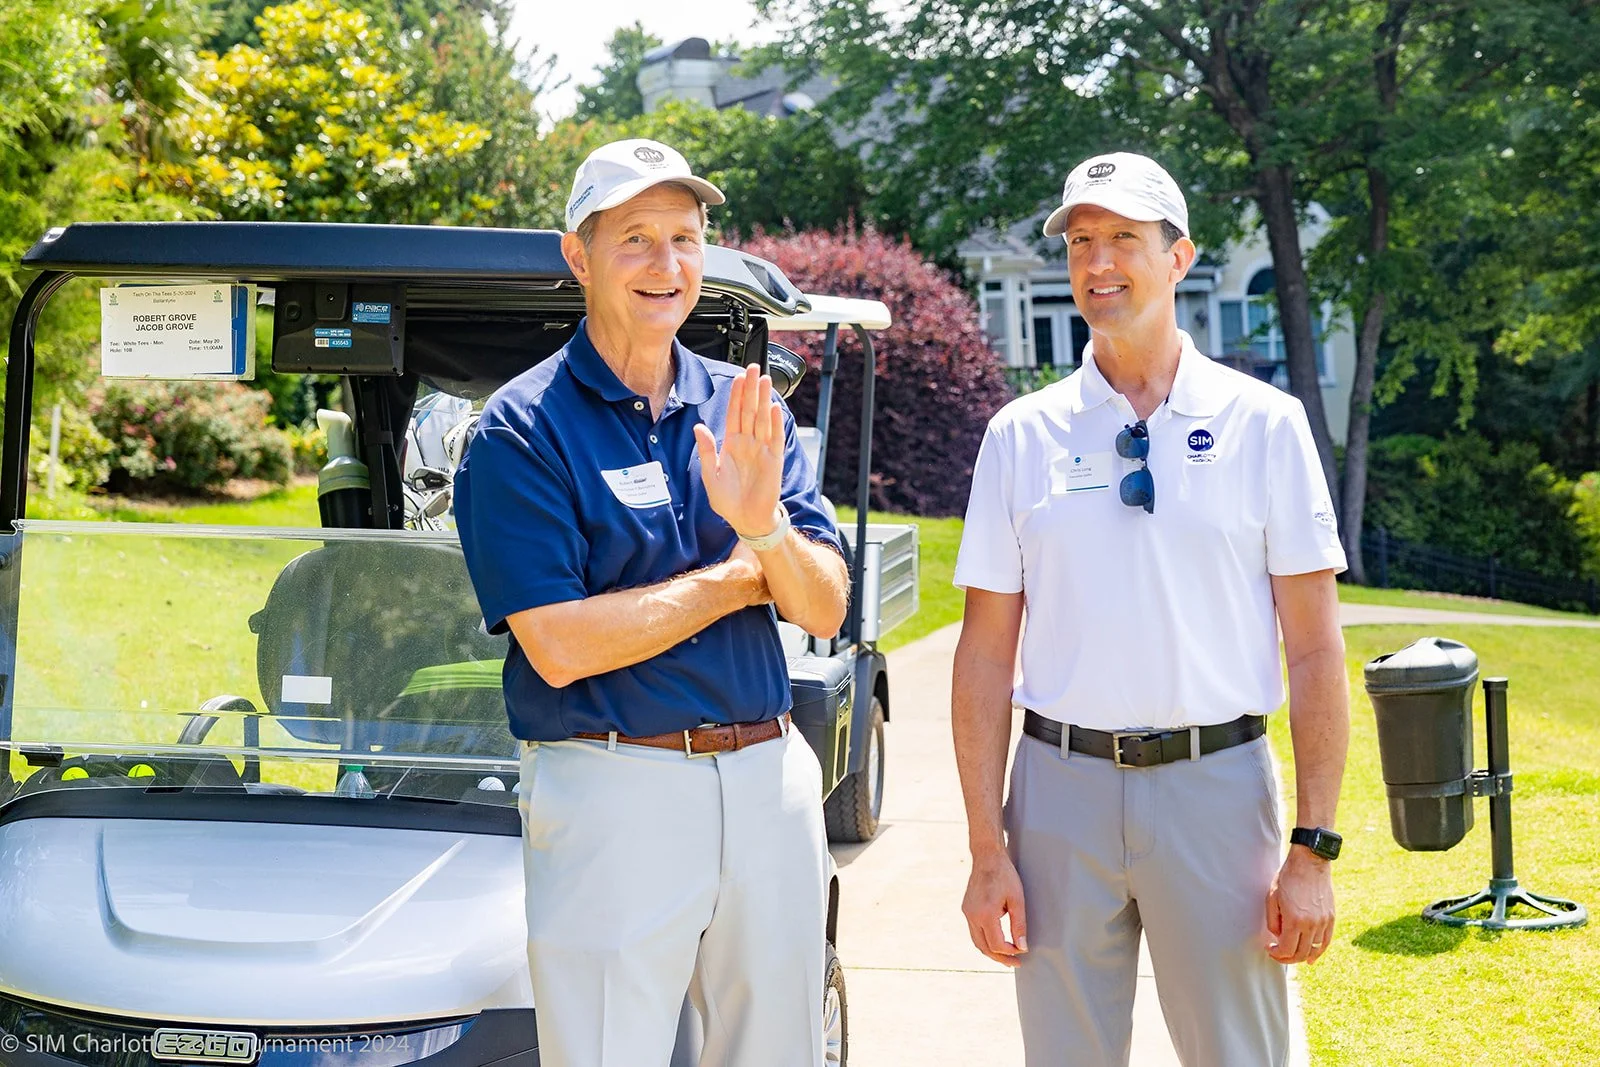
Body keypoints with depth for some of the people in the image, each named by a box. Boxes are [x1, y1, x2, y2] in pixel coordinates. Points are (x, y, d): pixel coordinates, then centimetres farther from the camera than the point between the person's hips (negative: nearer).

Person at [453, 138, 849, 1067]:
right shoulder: (522, 428, -7)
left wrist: (762, 523, -18)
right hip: (616, 789, -5)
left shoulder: (748, 407, 8)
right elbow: (559, 647, -16)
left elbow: (825, 609, 3)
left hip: (769, 780, 5)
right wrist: (739, 574, -8)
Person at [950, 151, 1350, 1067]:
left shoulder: (1264, 423, 1)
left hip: (1217, 783, -1)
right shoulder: (1021, 435, 5)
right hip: (1061, 785, 1)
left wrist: (1315, 850, -6)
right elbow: (986, 654, 4)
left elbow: (1315, 651, -1)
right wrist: (987, 850, -1)